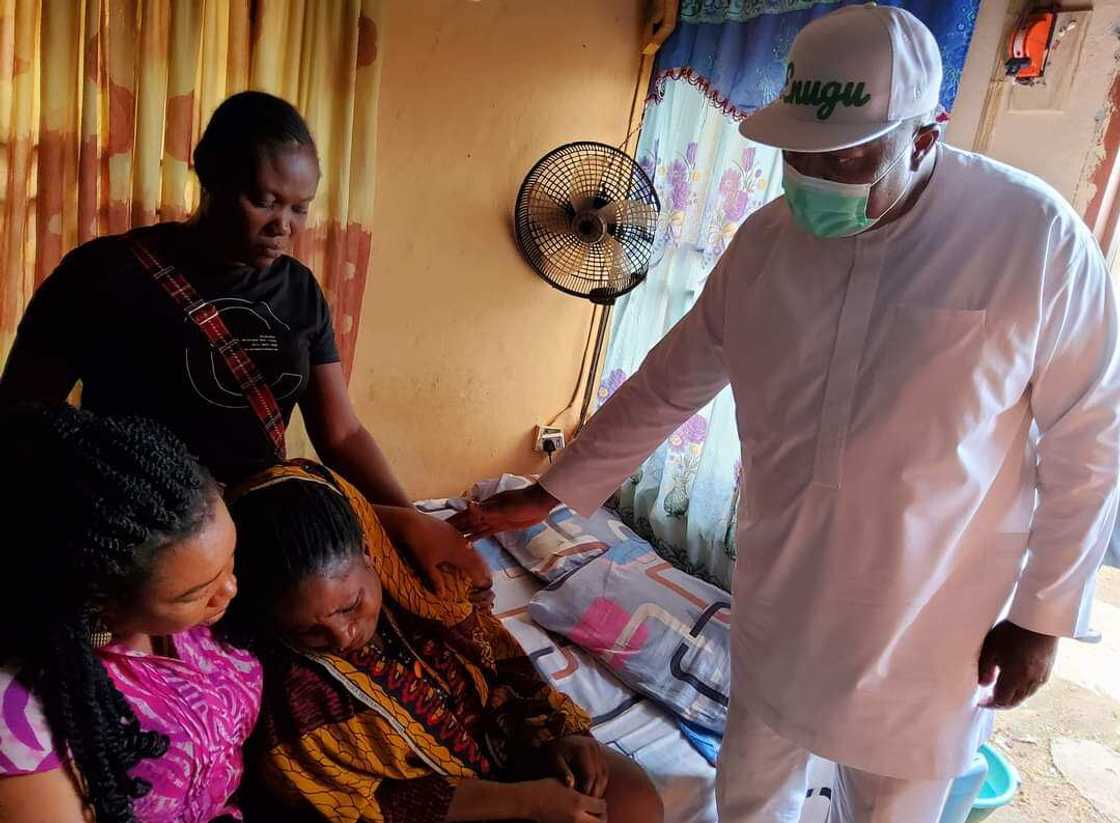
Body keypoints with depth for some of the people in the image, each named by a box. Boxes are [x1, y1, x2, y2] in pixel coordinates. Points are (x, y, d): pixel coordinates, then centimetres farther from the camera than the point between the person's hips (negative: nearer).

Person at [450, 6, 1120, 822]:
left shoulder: (1033, 236, -18)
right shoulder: (765, 242, -7)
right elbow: (666, 386, 1)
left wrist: (1042, 615, -7)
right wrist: (548, 494, 2)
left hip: (928, 618, -3)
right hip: (779, 598, 3)